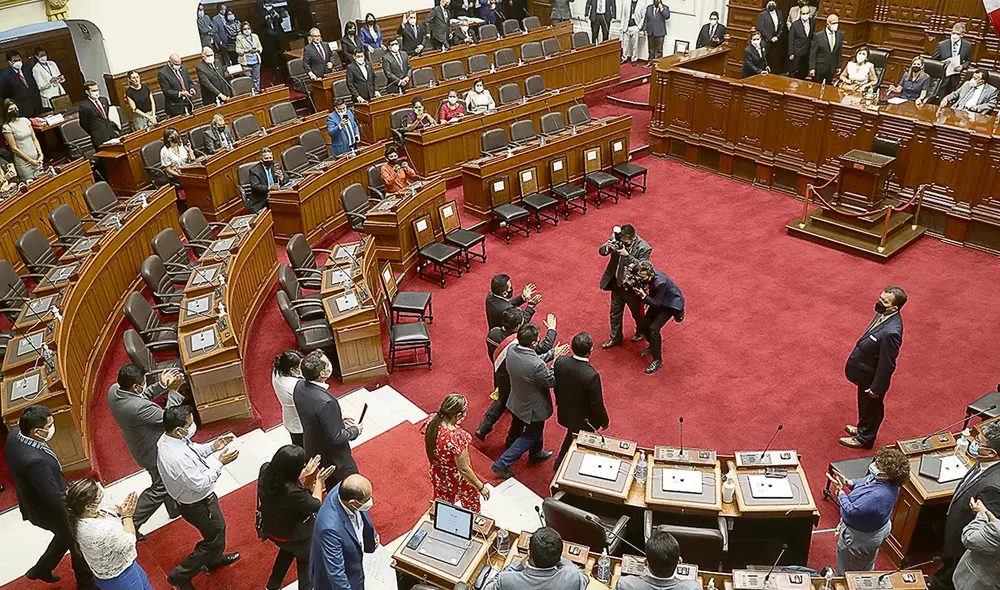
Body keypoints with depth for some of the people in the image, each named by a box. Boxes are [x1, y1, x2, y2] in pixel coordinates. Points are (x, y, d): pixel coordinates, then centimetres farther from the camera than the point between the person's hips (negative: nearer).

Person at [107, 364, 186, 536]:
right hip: (154, 453, -9)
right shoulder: (138, 408, -42)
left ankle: (175, 508, 52)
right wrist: (173, 391, -24)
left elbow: (143, 397, 0)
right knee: (159, 488, 13)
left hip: (141, 445, 9)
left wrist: (161, 385, -13)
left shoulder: (114, 390, -16)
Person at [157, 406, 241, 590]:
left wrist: (211, 447, -8)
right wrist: (220, 462, -25)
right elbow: (200, 483, -31)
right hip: (198, 505, -9)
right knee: (215, 540, 14)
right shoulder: (177, 458, -41)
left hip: (194, 498, 9)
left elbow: (192, 450, 5)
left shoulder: (168, 438, -13)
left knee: (217, 528, 32)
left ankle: (214, 559, 58)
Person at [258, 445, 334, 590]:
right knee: (306, 559, 26)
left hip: (270, 528, 7)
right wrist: (319, 481, -12)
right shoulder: (293, 492, -42)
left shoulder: (265, 470, -24)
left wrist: (304, 474, -5)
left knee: (288, 549, 37)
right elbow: (315, 506, -23)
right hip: (294, 536, -6)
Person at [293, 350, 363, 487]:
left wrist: (338, 419, 4)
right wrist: (355, 430, -12)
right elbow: (335, 437, -29)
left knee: (332, 484, 32)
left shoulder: (300, 386, -14)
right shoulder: (326, 402, -40)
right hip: (333, 456, -8)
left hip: (313, 449, 8)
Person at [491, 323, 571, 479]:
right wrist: (556, 359, -13)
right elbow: (552, 381, -21)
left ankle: (536, 454, 59)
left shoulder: (512, 350, -19)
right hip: (532, 408, -7)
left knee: (537, 429, 33)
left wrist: (552, 353, -5)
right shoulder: (536, 366, -41)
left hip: (517, 401, 7)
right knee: (529, 436, 20)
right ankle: (501, 465, 23)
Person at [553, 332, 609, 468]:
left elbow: (555, 386, -2)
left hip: (565, 413, 5)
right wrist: (605, 421, -3)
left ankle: (560, 464, 50)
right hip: (584, 420, -5)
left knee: (572, 436, 33)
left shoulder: (560, 362, -21)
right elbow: (597, 405, -23)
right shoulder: (592, 376, -37)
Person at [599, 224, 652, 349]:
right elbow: (601, 251, -5)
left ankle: (641, 331, 49)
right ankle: (615, 338, 38)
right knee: (615, 312, 18)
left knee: (637, 312, 19)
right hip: (617, 282, 4)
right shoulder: (616, 238, -14)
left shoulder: (644, 248, -26)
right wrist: (607, 247, -29)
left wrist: (627, 255, -40)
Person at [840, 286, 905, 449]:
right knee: (864, 404, 31)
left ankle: (864, 438, 43)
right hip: (866, 374, 8)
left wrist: (876, 388, -17)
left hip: (873, 378, -8)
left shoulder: (891, 332, -39)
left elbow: (887, 364, -29)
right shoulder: (883, 314, -11)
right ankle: (863, 428, 55)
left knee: (871, 408, 19)